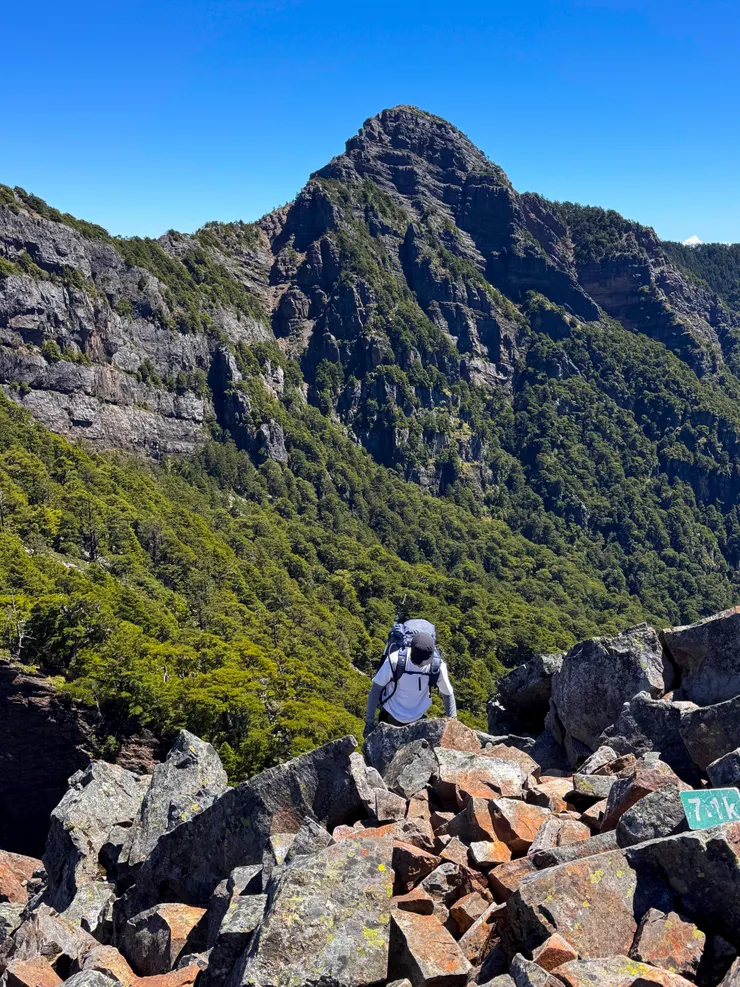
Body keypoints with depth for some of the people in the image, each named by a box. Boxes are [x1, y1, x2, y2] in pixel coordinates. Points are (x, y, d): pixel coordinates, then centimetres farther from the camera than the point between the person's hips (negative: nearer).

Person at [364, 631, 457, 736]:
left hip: (416, 719, 1)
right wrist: (369, 721, -13)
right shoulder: (395, 660, -29)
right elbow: (376, 688, -17)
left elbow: (448, 694, -6)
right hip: (390, 715, -1)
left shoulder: (437, 666, -23)